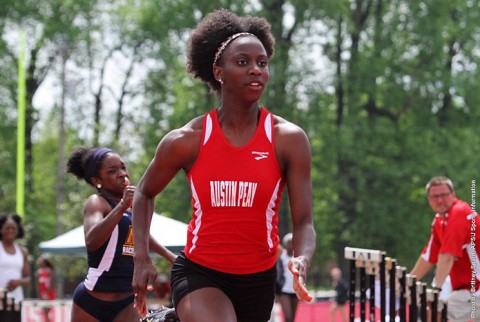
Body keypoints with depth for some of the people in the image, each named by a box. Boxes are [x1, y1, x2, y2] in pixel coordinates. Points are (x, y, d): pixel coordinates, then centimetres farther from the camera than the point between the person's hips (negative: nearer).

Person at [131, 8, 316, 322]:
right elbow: (144, 193, 11)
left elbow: (304, 222, -12)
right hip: (199, 273, -2)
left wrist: (301, 262, -33)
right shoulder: (185, 141, -8)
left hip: (258, 279, 2)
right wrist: (142, 259, 0)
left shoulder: (289, 139, -9)